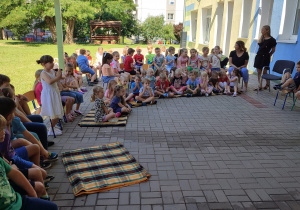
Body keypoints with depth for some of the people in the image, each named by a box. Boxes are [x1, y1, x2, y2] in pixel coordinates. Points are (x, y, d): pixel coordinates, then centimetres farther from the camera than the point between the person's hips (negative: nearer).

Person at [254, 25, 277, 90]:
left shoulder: (271, 40, -8)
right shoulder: (262, 38, 12)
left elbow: (273, 50, 0)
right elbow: (259, 43, -2)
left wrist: (268, 55, 3)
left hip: (265, 57, -6)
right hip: (259, 55, 6)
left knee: (264, 72, 0)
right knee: (259, 72, 5)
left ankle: (267, 84, 19)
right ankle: (260, 86, 13)